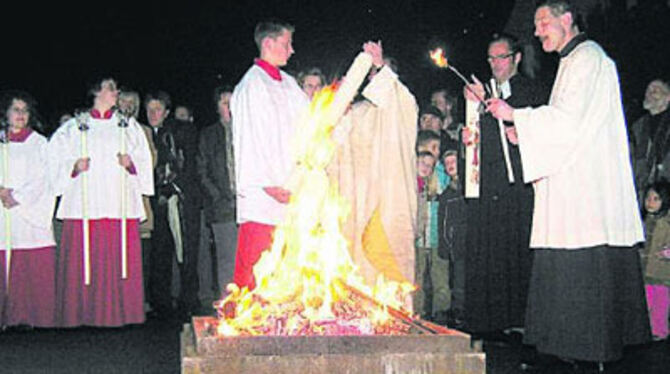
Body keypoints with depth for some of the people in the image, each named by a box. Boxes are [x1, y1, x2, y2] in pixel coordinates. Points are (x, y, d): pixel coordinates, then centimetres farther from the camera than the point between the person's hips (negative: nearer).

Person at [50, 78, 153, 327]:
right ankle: (83, 313, 0)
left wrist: (131, 163, -5)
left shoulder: (129, 126, 16)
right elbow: (56, 159, 10)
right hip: (84, 205, -1)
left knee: (122, 259, -4)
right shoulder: (74, 128, 11)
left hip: (121, 203, 1)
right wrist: (75, 166, -8)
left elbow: (144, 160, 14)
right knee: (84, 261, -6)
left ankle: (119, 312, 2)